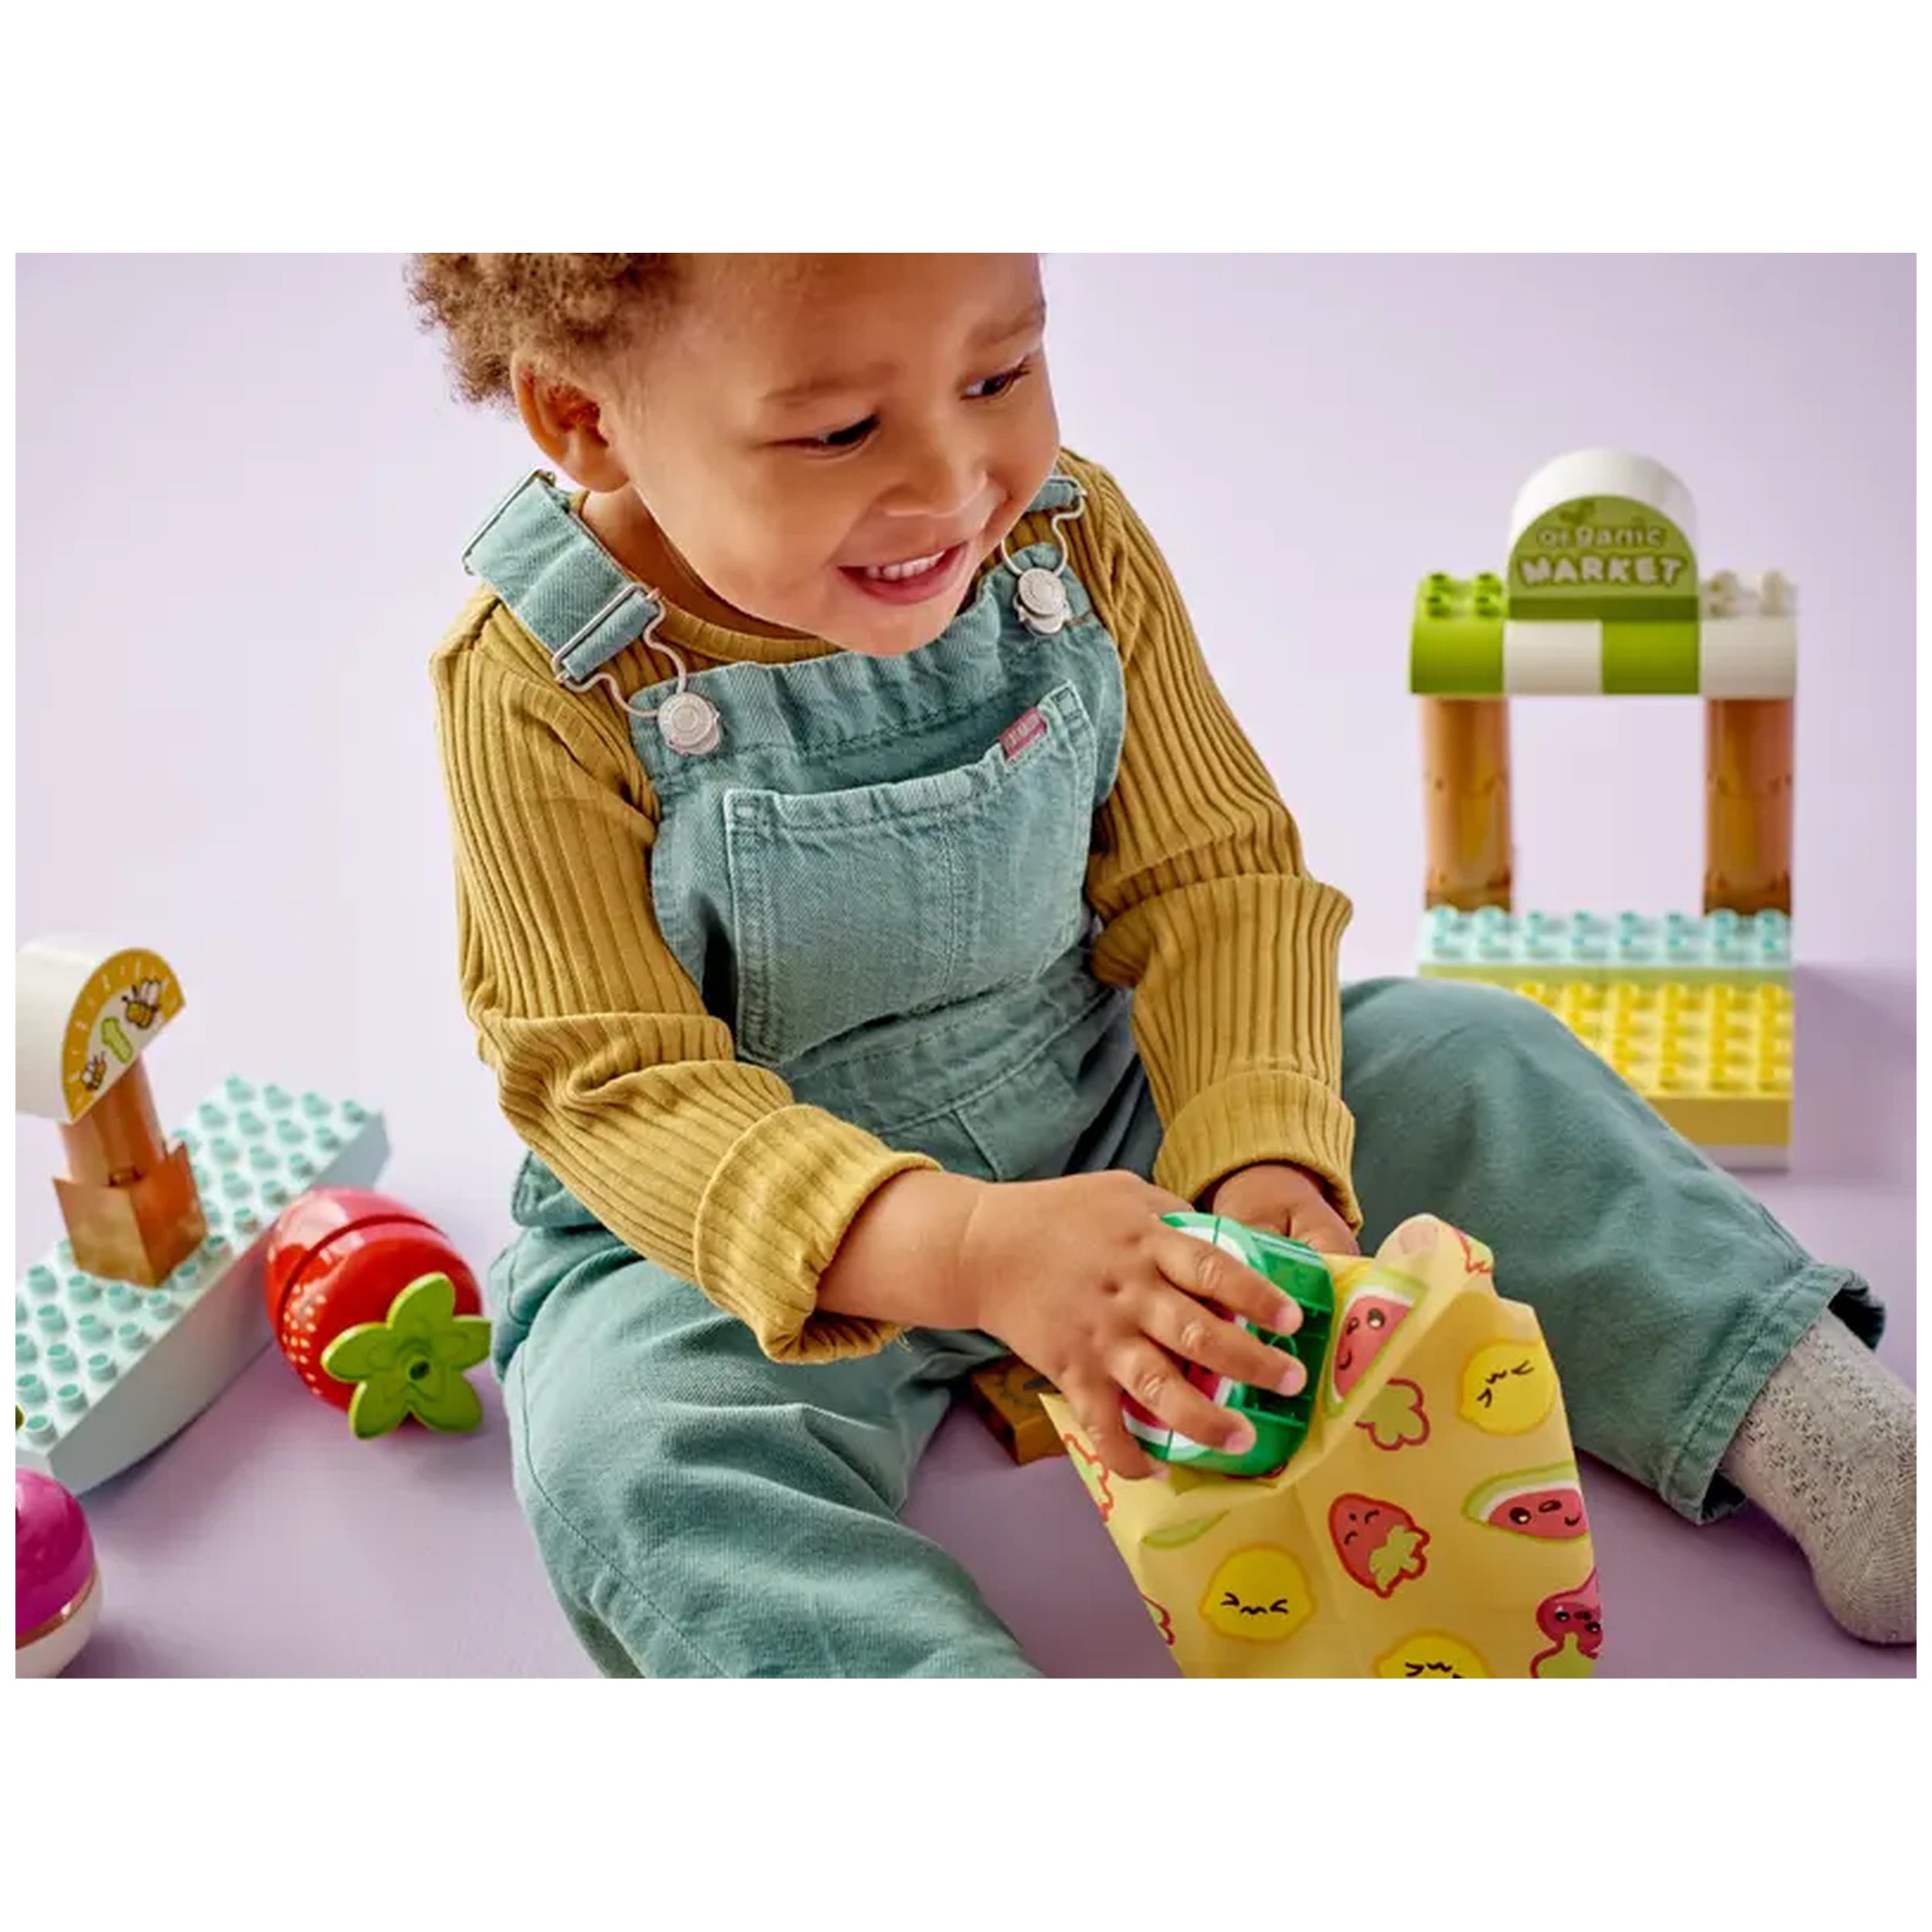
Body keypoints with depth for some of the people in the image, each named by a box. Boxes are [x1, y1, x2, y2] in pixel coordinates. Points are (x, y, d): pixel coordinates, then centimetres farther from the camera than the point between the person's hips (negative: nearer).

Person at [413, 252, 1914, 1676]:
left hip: (1110, 1115, 4)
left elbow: (1213, 882, -5)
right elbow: (621, 1090, -24)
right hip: (764, 1227, -3)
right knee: (635, 1454, -33)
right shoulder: (546, 691, -22)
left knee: (1479, 1070, -6)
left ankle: (1810, 1435, -2)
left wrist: (1260, 1152, -25)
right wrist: (962, 1249, -40)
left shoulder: (1069, 538, -9)